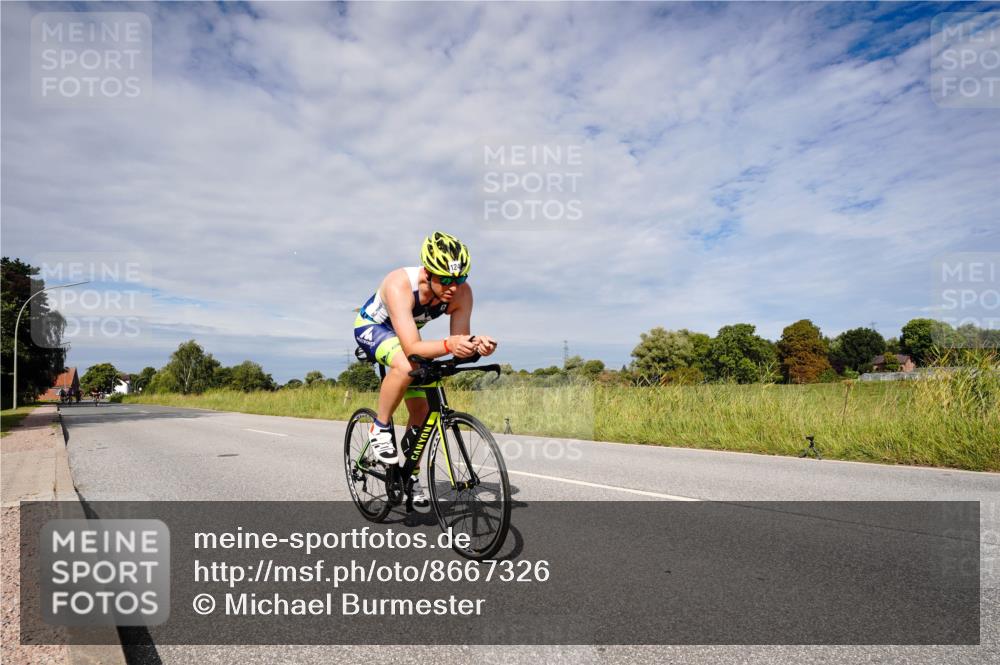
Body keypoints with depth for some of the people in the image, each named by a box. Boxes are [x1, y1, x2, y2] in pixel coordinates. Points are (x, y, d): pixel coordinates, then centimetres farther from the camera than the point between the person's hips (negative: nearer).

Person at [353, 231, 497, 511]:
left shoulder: (461, 292, -28)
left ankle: (411, 477, 20)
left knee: (422, 410, 0)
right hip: (372, 326, -5)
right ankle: (380, 429, -13)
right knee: (405, 365, -38)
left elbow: (459, 342, -26)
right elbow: (412, 348, -49)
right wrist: (448, 344, -66)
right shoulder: (400, 285, -41)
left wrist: (476, 344, -49)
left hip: (407, 333, 5)